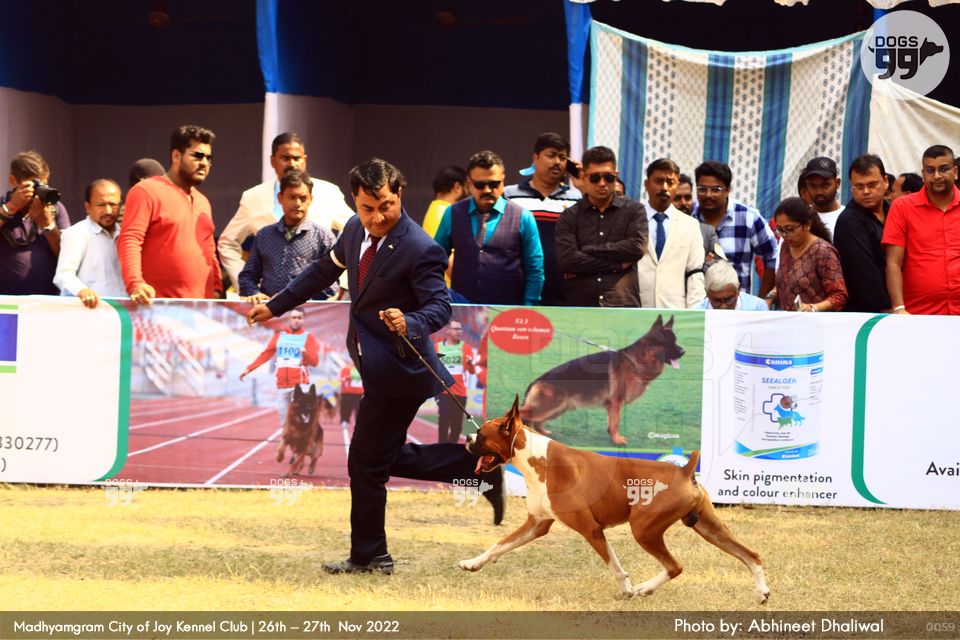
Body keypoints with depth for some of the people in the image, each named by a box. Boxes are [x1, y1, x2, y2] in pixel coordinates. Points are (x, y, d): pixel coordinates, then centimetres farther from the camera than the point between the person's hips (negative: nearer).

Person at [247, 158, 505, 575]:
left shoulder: (419, 249, -21)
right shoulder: (356, 230, 3)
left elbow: (440, 306, -21)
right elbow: (325, 270, 17)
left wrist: (409, 323, -41)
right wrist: (275, 306, 21)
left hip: (397, 370, -9)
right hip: (374, 366, 9)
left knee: (366, 462, -1)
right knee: (390, 459, 17)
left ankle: (369, 556, 13)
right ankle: (478, 466, 22)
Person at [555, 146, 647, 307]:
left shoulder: (634, 211, 11)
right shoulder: (570, 216, 9)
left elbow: (637, 247, -6)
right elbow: (566, 259, -5)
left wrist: (589, 250, -3)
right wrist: (616, 264, -5)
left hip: (624, 306, 0)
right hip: (580, 306, 0)